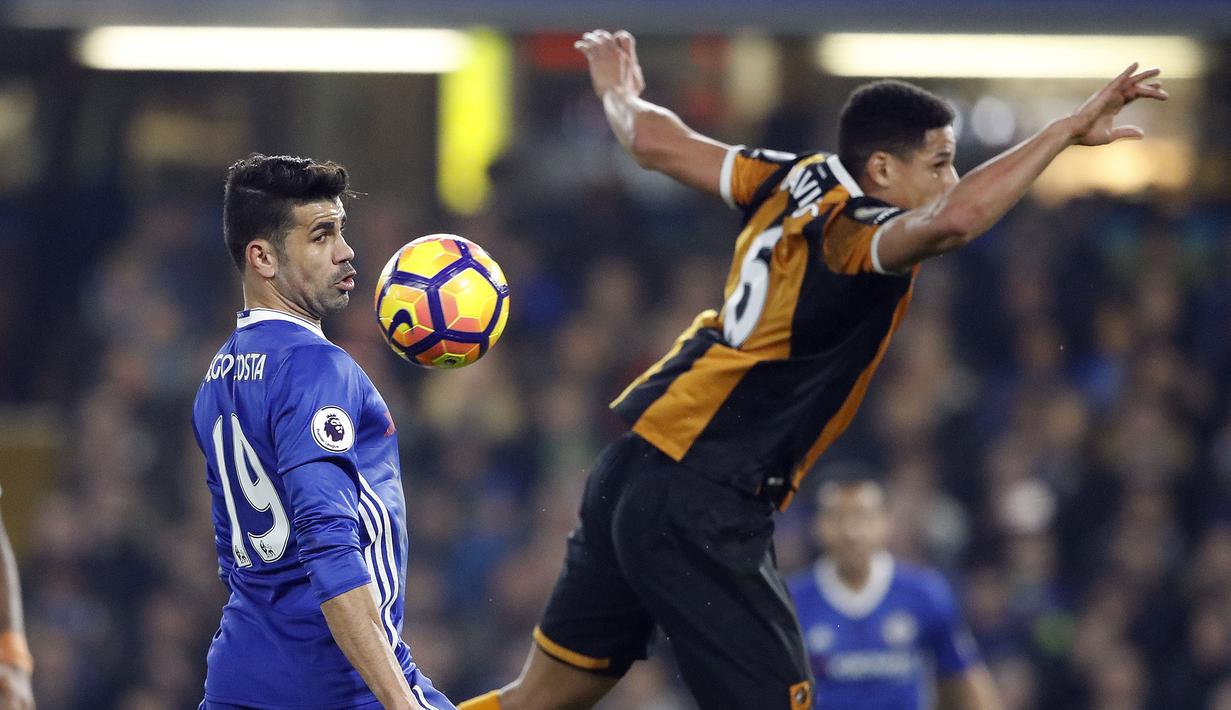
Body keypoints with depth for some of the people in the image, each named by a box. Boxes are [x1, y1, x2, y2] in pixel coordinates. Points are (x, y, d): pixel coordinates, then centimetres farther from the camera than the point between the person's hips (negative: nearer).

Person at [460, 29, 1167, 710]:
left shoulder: (799, 182, 7)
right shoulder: (857, 235, -16)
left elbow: (656, 140, 16)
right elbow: (952, 219, -38)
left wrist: (620, 94, 38)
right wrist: (1069, 128, -32)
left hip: (629, 470, 9)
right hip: (703, 506, -9)